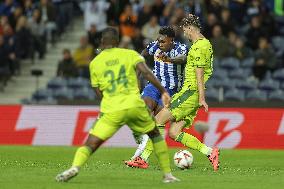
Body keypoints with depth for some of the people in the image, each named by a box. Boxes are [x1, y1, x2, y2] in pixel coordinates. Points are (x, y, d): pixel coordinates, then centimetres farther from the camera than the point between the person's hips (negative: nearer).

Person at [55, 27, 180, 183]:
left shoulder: (95, 63, 12)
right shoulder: (130, 54, 9)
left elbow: (99, 93, 15)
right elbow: (146, 72, -6)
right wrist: (163, 91, -5)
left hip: (111, 110, -1)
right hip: (134, 105, 1)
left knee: (90, 144, 0)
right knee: (155, 134, 24)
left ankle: (75, 167, -29)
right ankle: (167, 174, 20)